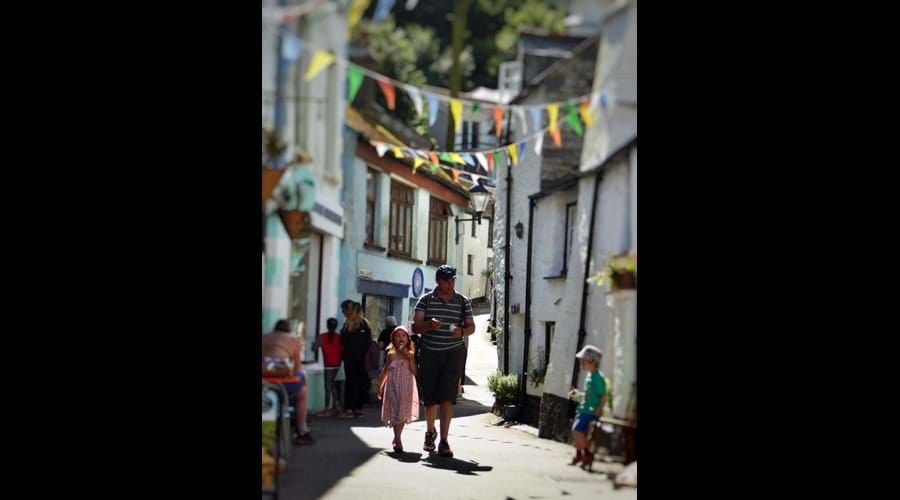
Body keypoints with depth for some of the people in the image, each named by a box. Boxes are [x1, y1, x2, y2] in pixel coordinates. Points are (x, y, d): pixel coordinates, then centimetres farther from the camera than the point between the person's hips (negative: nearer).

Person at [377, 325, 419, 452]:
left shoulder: (410, 354, 0)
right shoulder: (391, 354, 4)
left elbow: (414, 371, -7)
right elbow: (385, 371, 10)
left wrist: (410, 359, -17)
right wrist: (380, 386, 10)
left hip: (406, 387, 0)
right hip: (393, 387, 0)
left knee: (403, 413, 3)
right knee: (395, 412, -3)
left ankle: (397, 438, 17)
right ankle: (397, 440, 1)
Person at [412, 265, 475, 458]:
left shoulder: (463, 302, 5)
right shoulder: (426, 300, 2)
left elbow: (471, 327, 11)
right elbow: (415, 327, -3)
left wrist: (462, 331, -13)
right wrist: (429, 325, -24)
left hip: (453, 354, -1)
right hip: (429, 354, 1)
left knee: (447, 397, -13)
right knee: (430, 397, 9)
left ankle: (444, 441, -15)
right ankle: (430, 432, 34)